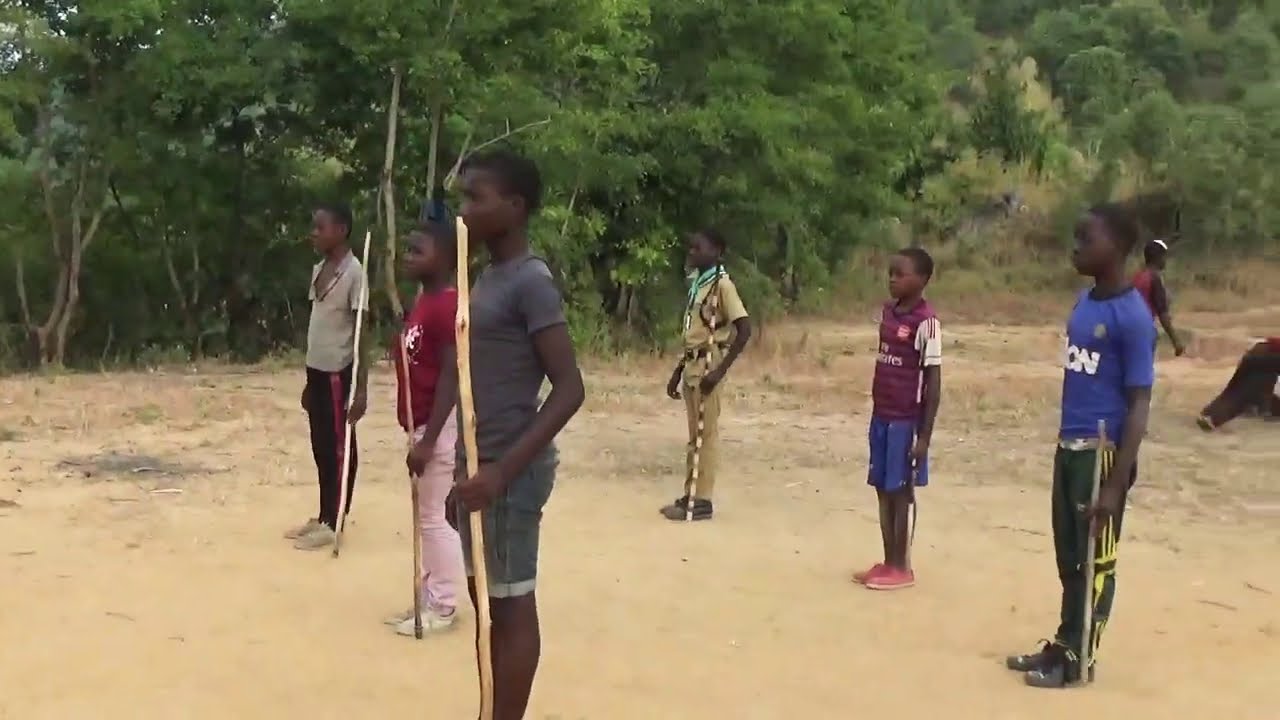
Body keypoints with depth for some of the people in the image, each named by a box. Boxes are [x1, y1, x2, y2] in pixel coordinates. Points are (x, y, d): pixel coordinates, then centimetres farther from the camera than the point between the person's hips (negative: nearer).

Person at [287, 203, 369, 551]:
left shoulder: (353, 272, -12)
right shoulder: (318, 270, 13)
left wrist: (361, 387, -18)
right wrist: (309, 379, 19)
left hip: (338, 373, -8)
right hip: (317, 370, 8)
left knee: (339, 448, 1)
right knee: (321, 449, 14)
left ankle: (334, 523, 8)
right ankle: (323, 517, 23)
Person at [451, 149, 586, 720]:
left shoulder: (531, 281, -16)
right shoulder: (489, 277, 12)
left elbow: (569, 388, -20)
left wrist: (504, 469, -26)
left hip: (510, 472, -9)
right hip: (482, 466, 9)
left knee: (511, 606, 0)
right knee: (486, 600, 17)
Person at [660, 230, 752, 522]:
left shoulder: (722, 284, -12)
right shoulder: (697, 285, 15)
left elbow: (744, 329, -18)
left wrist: (721, 370, -21)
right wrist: (678, 371, 18)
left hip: (707, 367, -9)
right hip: (692, 366, 9)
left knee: (706, 434, -3)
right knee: (695, 435, 12)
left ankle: (702, 500, 2)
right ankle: (690, 496, 18)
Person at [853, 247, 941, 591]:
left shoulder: (926, 321, -15)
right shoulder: (888, 311, 9)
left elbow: (933, 382, -15)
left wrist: (924, 436, -16)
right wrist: (876, 414, 17)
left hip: (906, 420, -8)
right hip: (882, 416, 8)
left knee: (900, 492, 1)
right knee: (883, 490, 12)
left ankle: (902, 567, 12)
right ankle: (888, 562, 22)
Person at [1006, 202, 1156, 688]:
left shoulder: (1132, 317, -17)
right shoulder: (1084, 302, 9)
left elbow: (1138, 405, -17)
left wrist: (1116, 484, -20)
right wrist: (1066, 444, 18)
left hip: (1102, 452, -8)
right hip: (1069, 447, 8)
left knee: (1096, 559, 6)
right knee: (1069, 556, 18)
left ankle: (1079, 657, 17)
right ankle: (1064, 642, 31)